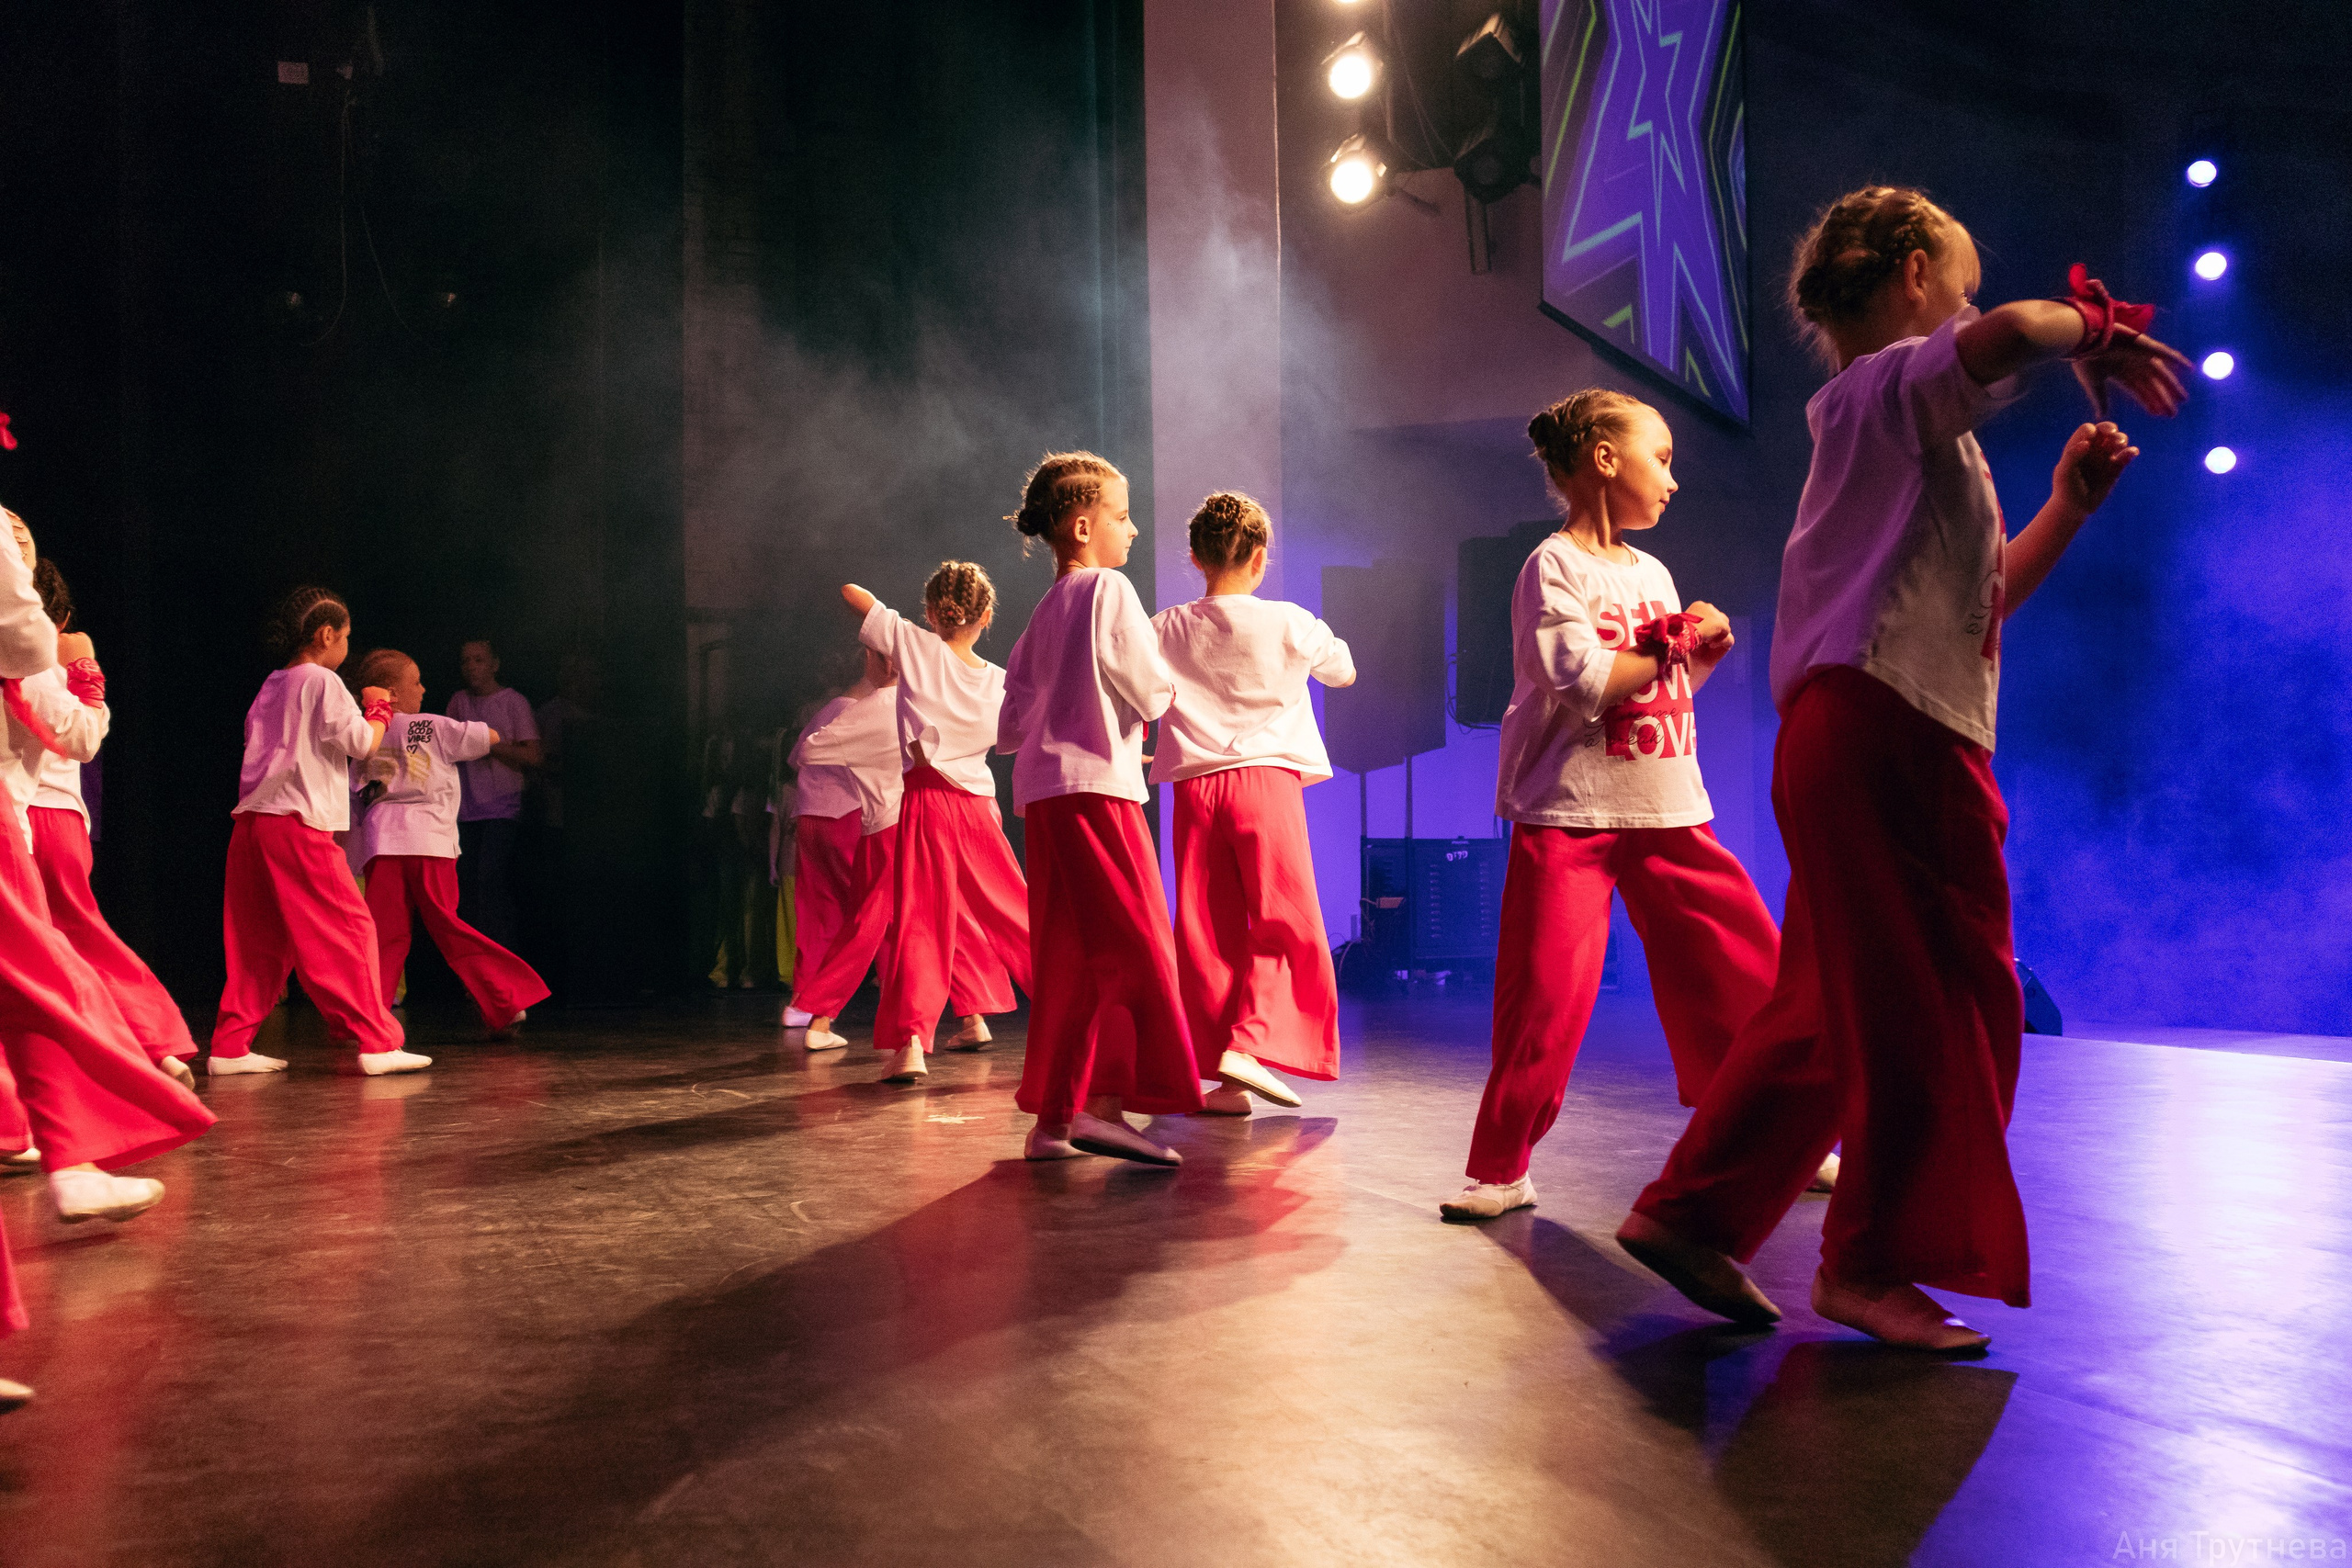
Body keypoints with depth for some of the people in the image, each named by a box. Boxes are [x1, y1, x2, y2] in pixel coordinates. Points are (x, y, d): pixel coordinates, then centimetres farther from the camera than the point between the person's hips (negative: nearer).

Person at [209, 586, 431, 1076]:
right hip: (298, 821, -8)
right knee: (349, 928, -6)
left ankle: (230, 1046, 11)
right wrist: (379, 709, 11)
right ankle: (376, 1041, -9)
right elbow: (363, 743, -8)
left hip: (251, 820, 8)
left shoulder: (271, 686, 19)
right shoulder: (323, 681, -5)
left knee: (260, 940, 11)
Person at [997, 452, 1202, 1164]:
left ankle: (1052, 1118, 12)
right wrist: (1161, 687, 13)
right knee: (1134, 945, -9)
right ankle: (1106, 1102, -17)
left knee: (1069, 959, 10)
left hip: (1042, 796, 9)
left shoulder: (1043, 612, 21)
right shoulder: (1109, 589, -3)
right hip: (1095, 788, -8)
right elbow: (1152, 693, -9)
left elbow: (1009, 728, 20)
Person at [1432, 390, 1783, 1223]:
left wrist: (1706, 651, 1)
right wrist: (1679, 642, -8)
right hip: (1570, 814, -7)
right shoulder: (1554, 566, -8)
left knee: (1749, 968, 8)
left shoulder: (1653, 572, 14)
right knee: (1547, 995, -8)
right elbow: (1586, 681, -19)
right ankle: (1501, 1168, 4)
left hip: (1670, 812, 7)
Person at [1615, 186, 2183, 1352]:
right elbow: (2007, 336, -27)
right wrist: (2093, 331, -7)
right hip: (1883, 726, -10)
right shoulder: (1894, 384, -2)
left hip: (1859, 734, 10)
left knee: (1836, 1002, 11)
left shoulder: (1893, 420, 28)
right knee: (1942, 998, -4)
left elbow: (1980, 599, 29)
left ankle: (1689, 1212, 15)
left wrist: (2069, 503, 23)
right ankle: (1871, 1263, 5)